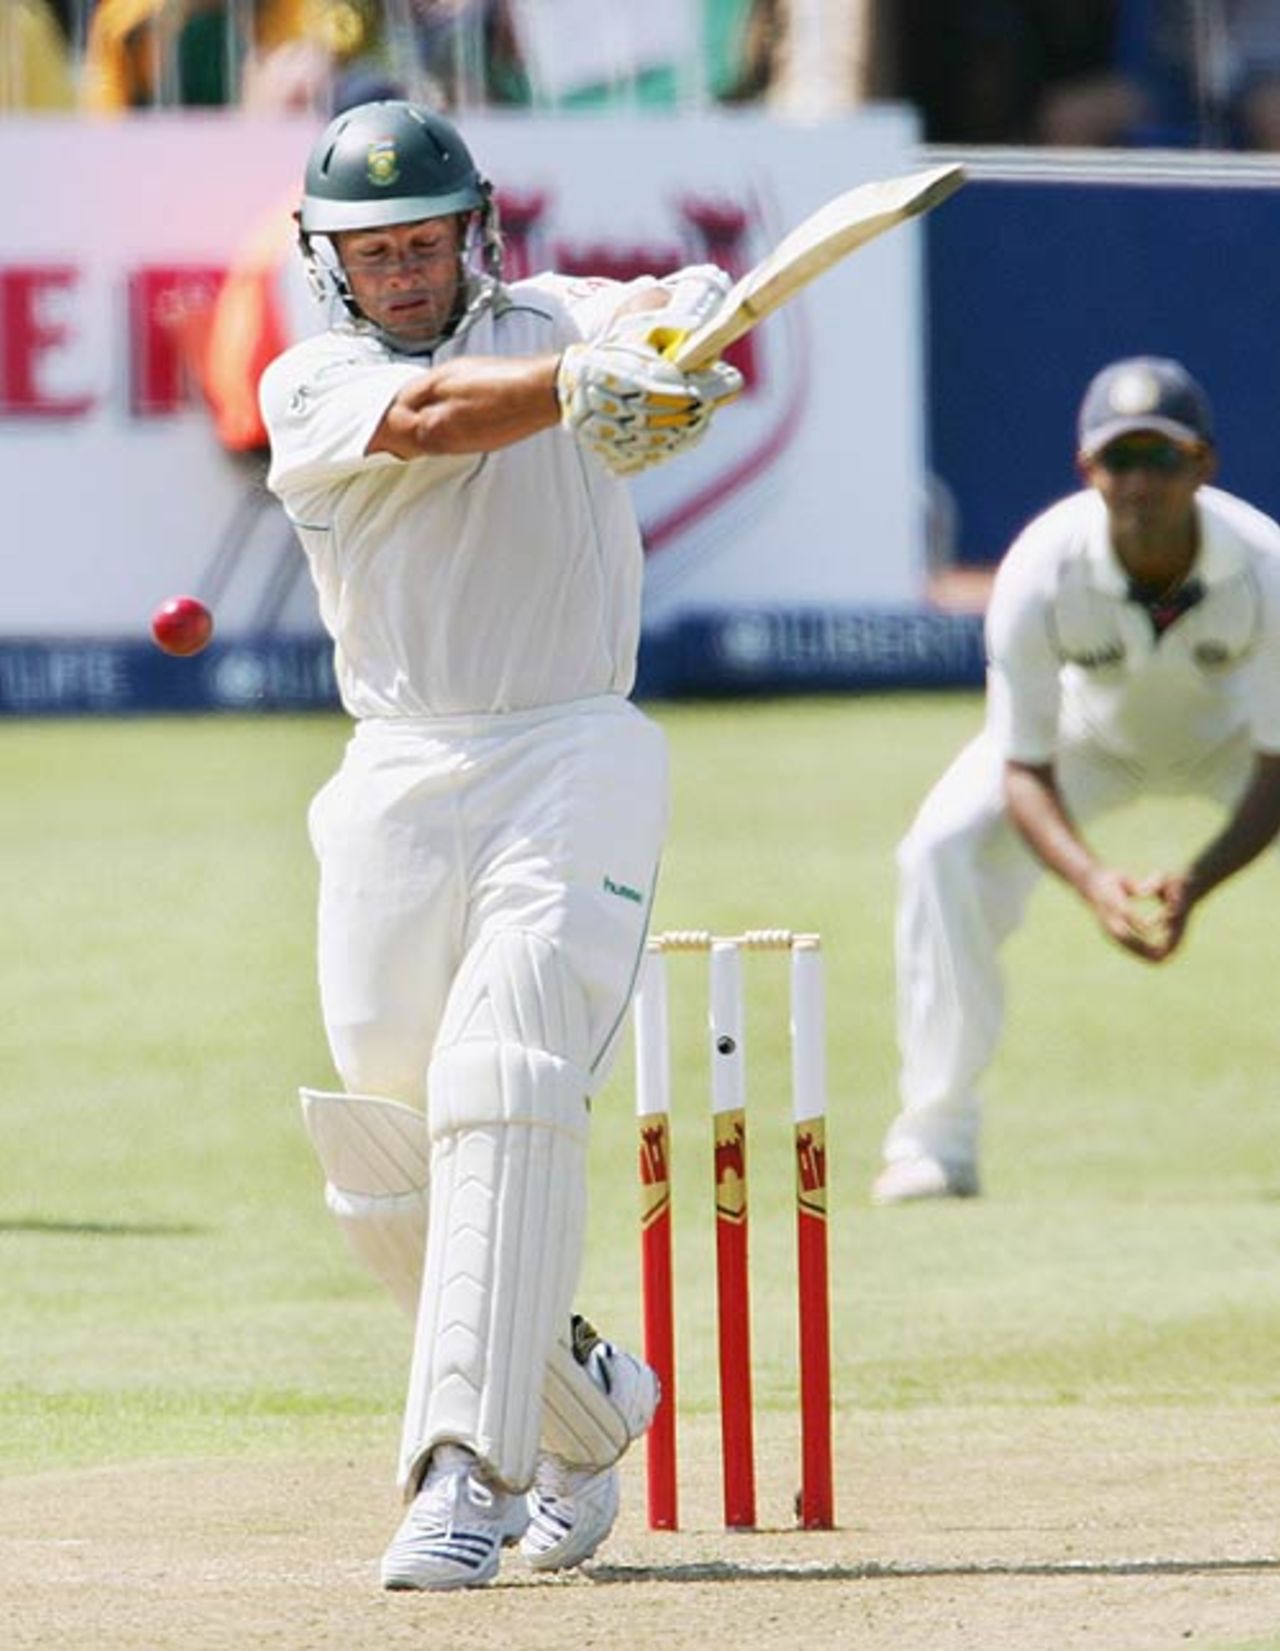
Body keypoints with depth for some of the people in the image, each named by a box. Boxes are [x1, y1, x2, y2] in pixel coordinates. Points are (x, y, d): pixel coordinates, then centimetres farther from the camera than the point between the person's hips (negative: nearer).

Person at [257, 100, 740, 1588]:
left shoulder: (557, 323, 6)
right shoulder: (309, 389, 1)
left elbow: (676, 305, -14)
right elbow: (426, 418, -20)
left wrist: (677, 319, -39)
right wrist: (583, 382, -39)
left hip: (572, 761, -2)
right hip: (396, 782, 3)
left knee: (505, 1091, -21)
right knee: (387, 1168, 4)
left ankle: (470, 1471, -26)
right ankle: (583, 1397, 29)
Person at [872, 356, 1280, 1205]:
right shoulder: (1041, 572, -35)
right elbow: (1025, 771, -27)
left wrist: (1193, 886, -46)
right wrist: (1091, 879, -47)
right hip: (1089, 732, 0)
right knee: (943, 850, -22)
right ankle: (936, 1140, -12)